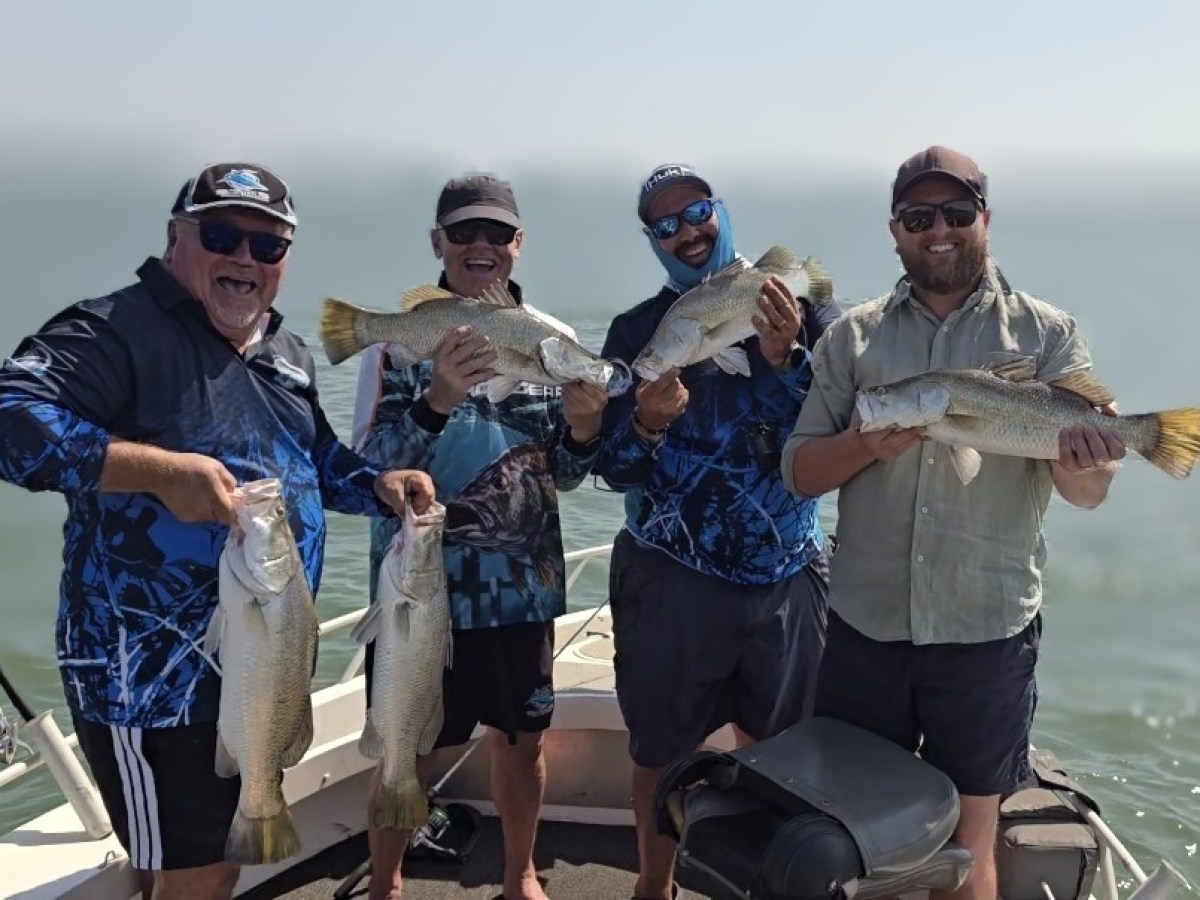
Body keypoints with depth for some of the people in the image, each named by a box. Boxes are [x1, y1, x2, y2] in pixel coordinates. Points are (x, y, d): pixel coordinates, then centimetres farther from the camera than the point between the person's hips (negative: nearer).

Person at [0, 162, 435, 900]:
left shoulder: (289, 354, 10)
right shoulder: (116, 332, -17)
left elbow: (319, 459, 23)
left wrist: (379, 486, 3)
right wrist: (162, 469, -37)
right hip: (153, 672, -8)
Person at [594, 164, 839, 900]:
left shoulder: (806, 312, -2)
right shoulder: (636, 332, 1)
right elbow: (613, 469, -2)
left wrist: (785, 358, -24)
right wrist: (647, 424, -22)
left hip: (788, 574, 0)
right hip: (670, 582, 0)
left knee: (779, 751, 15)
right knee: (662, 748, 12)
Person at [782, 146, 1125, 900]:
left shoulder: (1049, 336, 0)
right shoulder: (853, 337, 4)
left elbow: (1085, 491, -7)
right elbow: (800, 472, 2)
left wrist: (1084, 464, -31)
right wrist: (865, 446, -18)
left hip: (987, 634, -1)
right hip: (864, 627, 2)